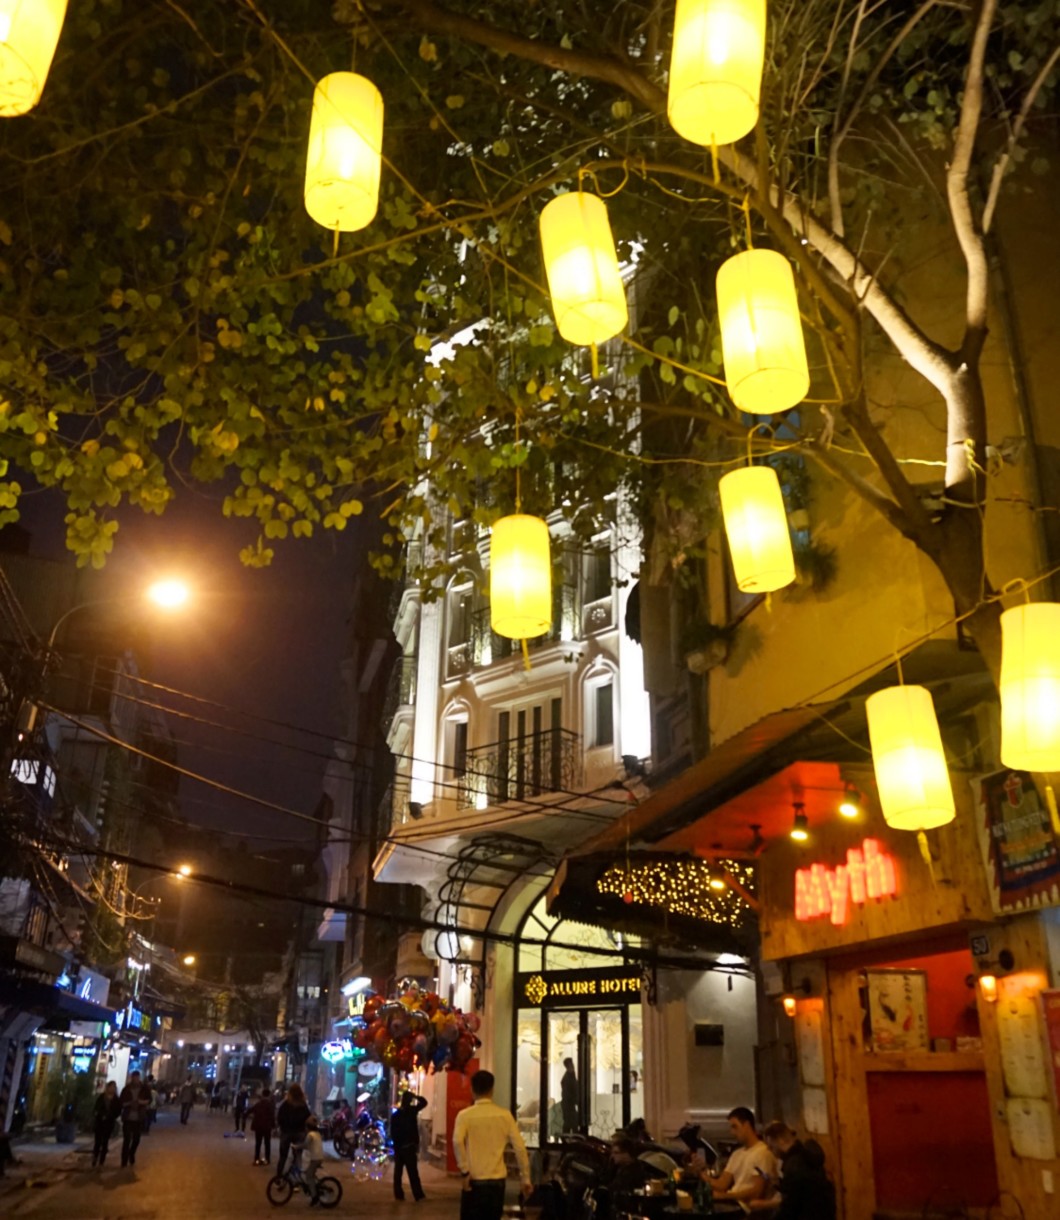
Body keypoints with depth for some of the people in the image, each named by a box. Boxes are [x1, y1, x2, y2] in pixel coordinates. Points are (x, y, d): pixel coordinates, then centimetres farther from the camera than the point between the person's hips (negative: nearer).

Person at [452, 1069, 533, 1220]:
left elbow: (457, 1141, -22)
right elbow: (520, 1148, -1)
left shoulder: (465, 1115, -4)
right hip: (498, 1180, 2)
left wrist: (465, 1171, -14)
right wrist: (526, 1179, 6)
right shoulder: (505, 1115, 2)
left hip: (474, 1181, -2)